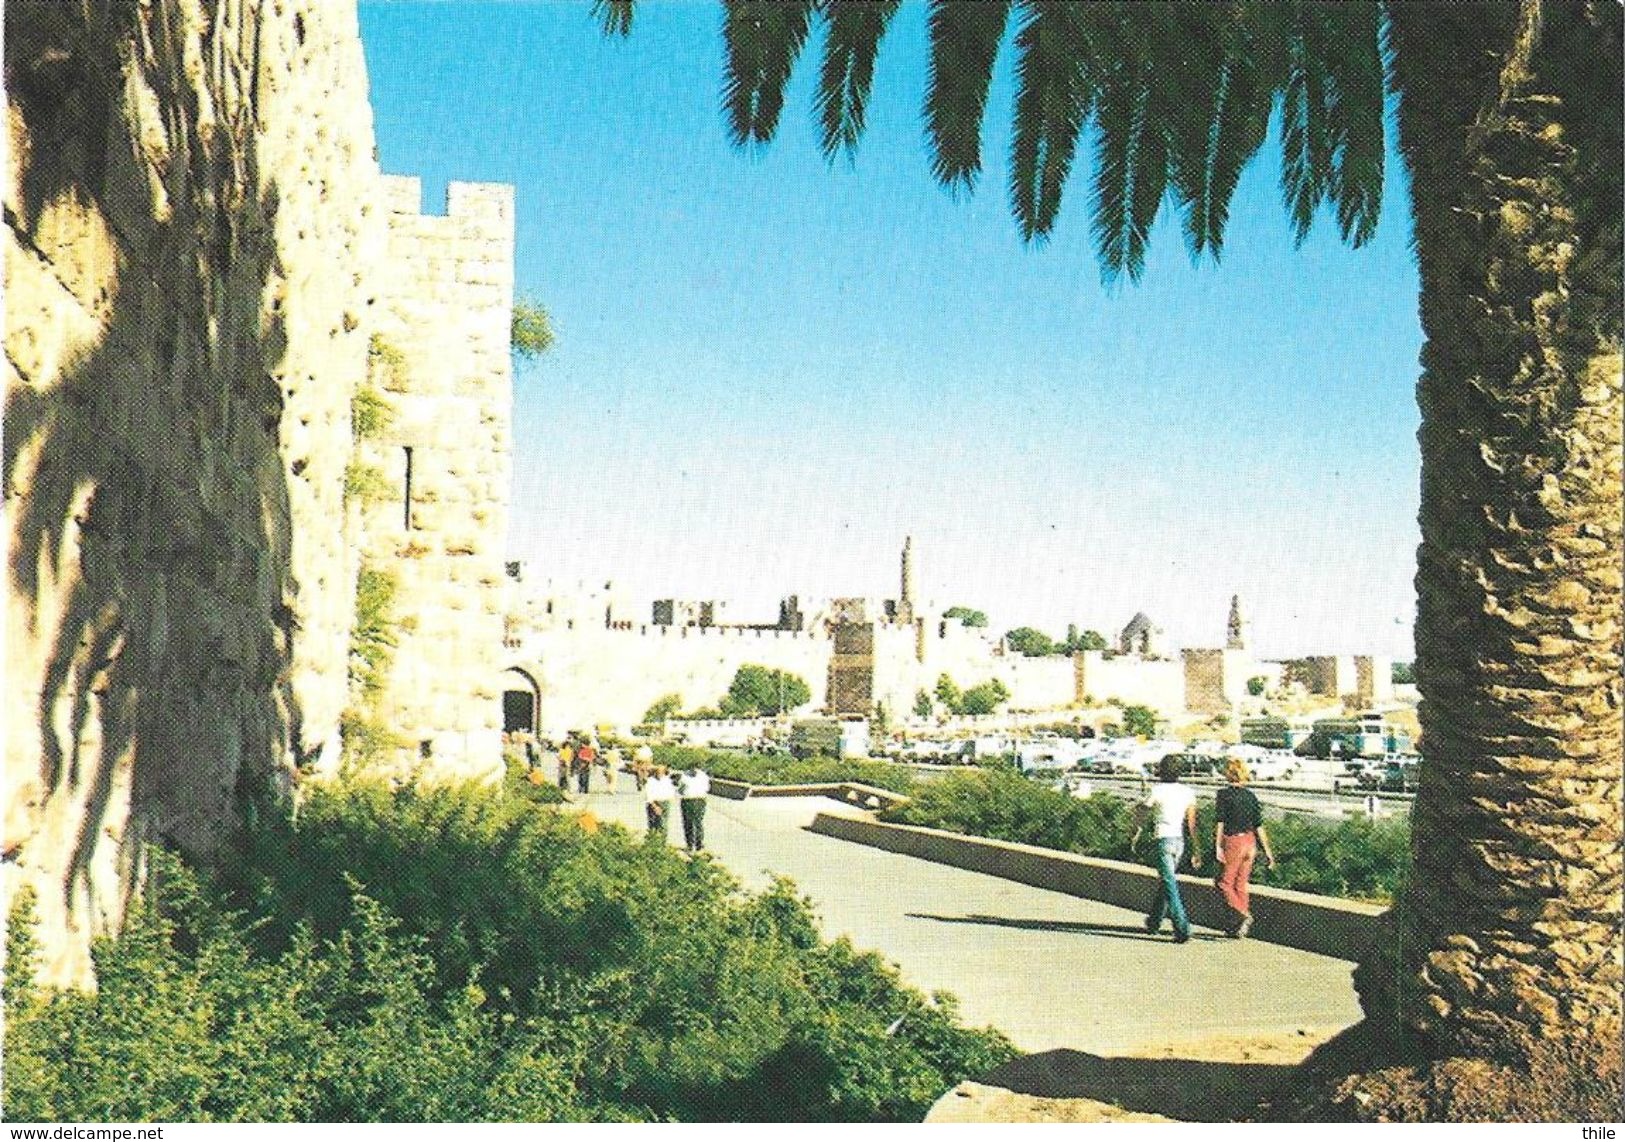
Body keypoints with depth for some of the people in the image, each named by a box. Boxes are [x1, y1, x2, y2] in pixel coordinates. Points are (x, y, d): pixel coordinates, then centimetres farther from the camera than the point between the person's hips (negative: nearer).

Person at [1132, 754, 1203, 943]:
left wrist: (1135, 835, 20)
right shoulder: (1188, 792, 4)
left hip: (1163, 840, -6)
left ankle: (1182, 927, -17)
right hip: (1179, 841, 6)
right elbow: (1191, 823, 5)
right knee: (1166, 880, 20)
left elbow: (1142, 814, 3)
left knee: (1170, 884, -7)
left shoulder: (1156, 790, -8)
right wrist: (1195, 850, 9)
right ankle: (1154, 921, 33)